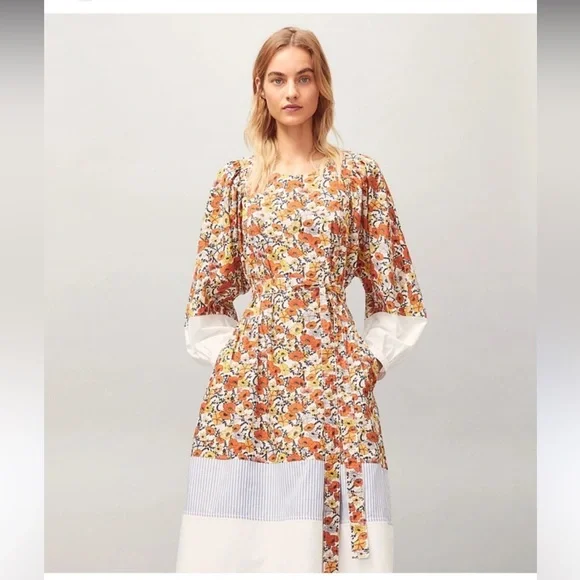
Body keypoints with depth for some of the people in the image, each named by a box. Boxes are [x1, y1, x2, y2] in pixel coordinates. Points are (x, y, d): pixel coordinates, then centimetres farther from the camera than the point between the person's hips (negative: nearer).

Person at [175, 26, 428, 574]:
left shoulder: (359, 174, 5)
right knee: (243, 538, 3)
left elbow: (392, 290, 7)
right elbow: (208, 295, 11)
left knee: (335, 532, -1)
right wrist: (228, 360, 4)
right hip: (250, 376, 1)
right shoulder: (236, 178, 7)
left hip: (334, 379, -1)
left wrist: (368, 361, 1)